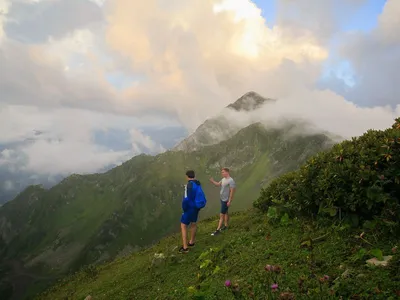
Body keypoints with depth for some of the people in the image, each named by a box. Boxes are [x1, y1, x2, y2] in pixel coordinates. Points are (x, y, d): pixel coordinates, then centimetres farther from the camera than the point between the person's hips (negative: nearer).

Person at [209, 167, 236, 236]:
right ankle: (226, 226, 32)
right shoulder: (223, 179, 5)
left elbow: (232, 192, -22)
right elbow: (218, 184, 17)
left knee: (221, 215, -4)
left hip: (226, 200, -8)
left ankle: (218, 230, 1)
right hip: (222, 199, 8)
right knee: (225, 213, 19)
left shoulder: (231, 181, -21)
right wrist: (212, 181, -3)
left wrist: (229, 201, -21)